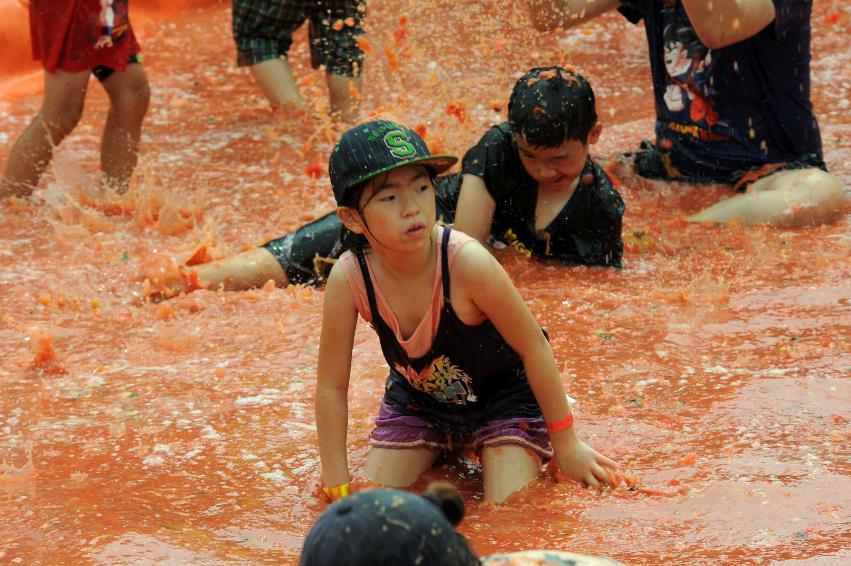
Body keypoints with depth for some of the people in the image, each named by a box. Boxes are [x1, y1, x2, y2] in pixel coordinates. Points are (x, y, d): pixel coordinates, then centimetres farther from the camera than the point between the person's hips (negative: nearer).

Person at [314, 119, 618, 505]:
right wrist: (338, 490, -12)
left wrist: (566, 446, -12)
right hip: (416, 397, 3)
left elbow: (533, 346, -21)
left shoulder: (467, 263, -36)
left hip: (501, 392, -3)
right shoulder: (348, 280, -28)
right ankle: (441, 451, 25)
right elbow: (332, 386, -14)